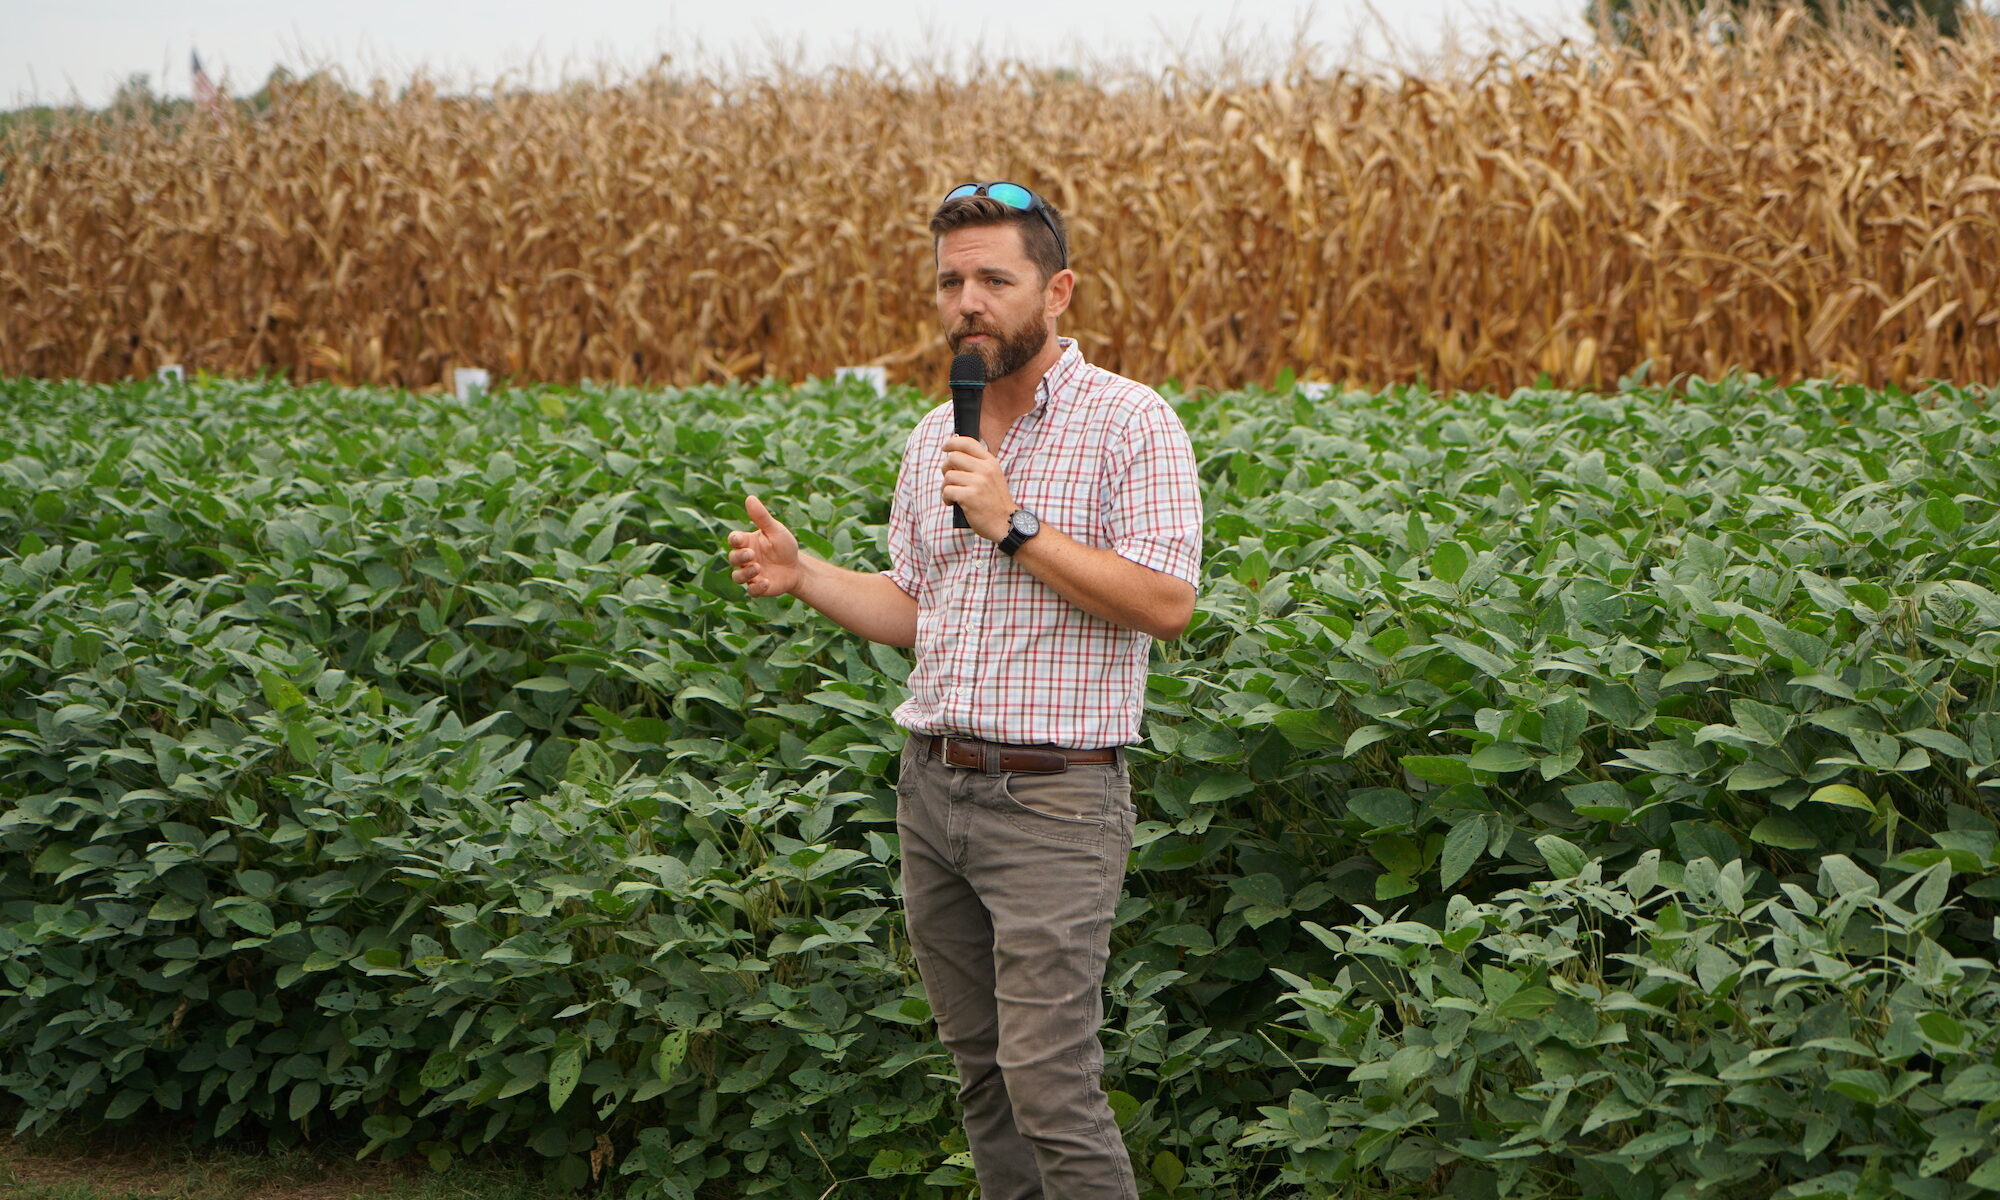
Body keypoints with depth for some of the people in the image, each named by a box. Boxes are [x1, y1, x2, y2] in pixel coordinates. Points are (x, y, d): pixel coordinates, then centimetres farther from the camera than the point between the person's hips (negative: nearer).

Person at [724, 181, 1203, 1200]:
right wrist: (800, 574, 4)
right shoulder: (936, 437, 14)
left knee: (1048, 1081, -12)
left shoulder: (1130, 423, -7)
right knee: (979, 1068, 11)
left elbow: (1165, 601, -16)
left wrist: (1014, 526, -19)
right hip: (932, 783, 7)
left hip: (1053, 799, -7)